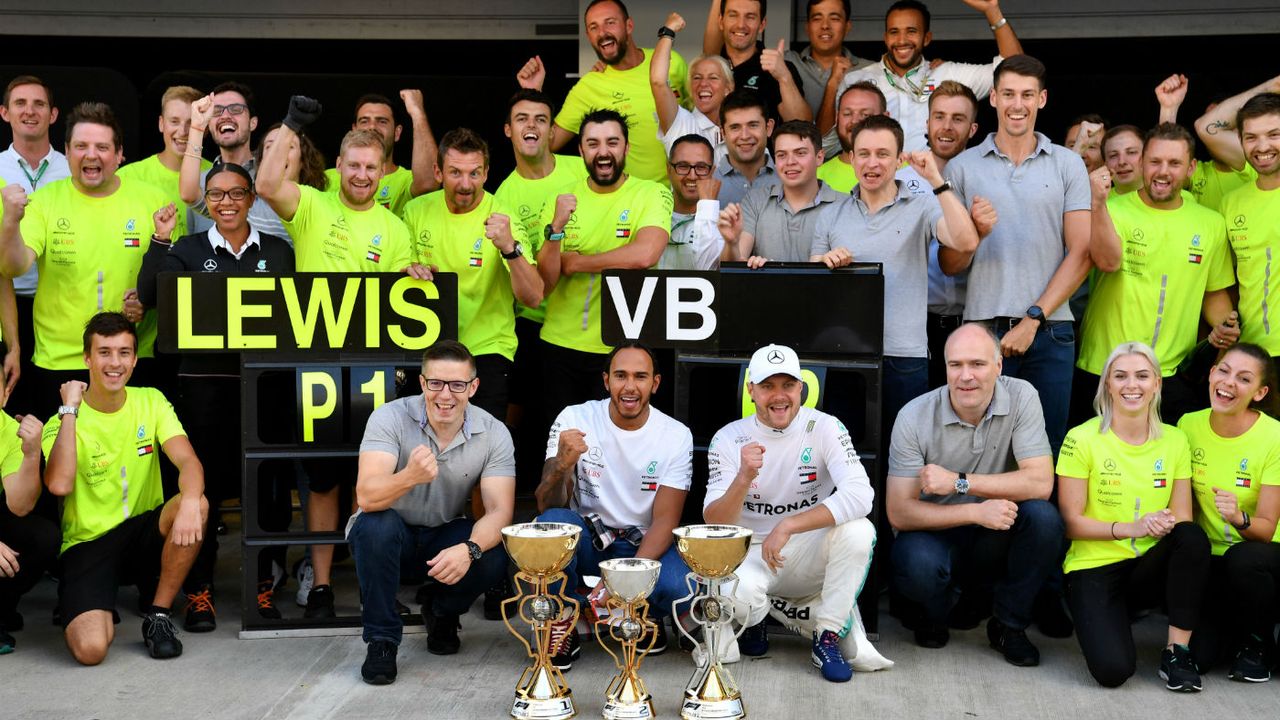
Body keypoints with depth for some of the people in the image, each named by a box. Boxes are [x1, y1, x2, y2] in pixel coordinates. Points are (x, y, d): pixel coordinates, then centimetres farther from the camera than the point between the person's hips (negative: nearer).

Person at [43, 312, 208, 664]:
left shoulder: (150, 402, 1)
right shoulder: (63, 421, -7)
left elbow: (188, 462, -14)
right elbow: (59, 485, -28)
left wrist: (189, 501, -37)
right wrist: (70, 411, -22)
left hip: (143, 534, 3)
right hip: (88, 543, -3)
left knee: (197, 505, -30)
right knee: (90, 649, -27)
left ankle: (157, 614, -11)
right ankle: (99, 612, 13)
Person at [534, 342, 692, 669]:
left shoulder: (676, 436, -7)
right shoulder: (574, 419, -9)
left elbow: (665, 520, -11)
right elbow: (548, 505, -15)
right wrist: (562, 465, -39)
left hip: (644, 546, 0)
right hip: (586, 541, 0)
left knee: (679, 586, -32)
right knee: (553, 522, -33)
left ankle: (647, 615, 7)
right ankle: (563, 624, -9)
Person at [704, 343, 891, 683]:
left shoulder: (824, 428, -9)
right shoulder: (728, 439, -6)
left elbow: (860, 495, -25)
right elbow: (714, 524, -12)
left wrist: (787, 527, -29)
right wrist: (743, 479, -32)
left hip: (811, 554, 1)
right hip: (751, 555, -1)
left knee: (858, 530, -29)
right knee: (739, 592, -35)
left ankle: (829, 636, -10)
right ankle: (753, 618, 6)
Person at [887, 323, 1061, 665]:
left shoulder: (1021, 397, -12)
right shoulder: (914, 417, -16)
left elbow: (1040, 484, -20)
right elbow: (899, 513, -18)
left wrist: (959, 482, -25)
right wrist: (975, 512, -30)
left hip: (997, 535, 2)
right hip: (936, 532, -2)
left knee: (1043, 517, -28)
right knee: (918, 564, -35)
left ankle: (1008, 624, -4)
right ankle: (933, 614, 5)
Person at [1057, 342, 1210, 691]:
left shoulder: (1174, 440, 5)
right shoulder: (1082, 439, -7)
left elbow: (1183, 518, 5)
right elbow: (1071, 522, -8)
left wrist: (1166, 525, -19)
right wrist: (1131, 527, -22)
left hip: (1149, 567, 3)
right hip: (1094, 567, -3)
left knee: (1194, 538, -31)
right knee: (1113, 669, -27)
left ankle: (1177, 651, -17)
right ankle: (1104, 620, 10)